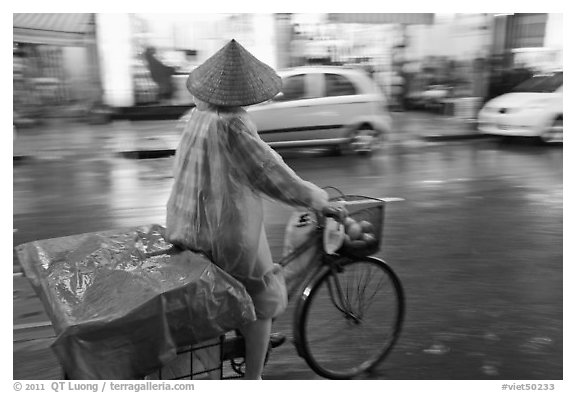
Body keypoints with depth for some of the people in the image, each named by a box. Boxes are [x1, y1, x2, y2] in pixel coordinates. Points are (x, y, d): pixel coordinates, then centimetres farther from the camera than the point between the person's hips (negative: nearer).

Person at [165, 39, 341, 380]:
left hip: (187, 224, 8)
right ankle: (253, 380, 22)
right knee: (262, 302, 11)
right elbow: (271, 173, -20)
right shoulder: (232, 125, -23)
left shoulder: (198, 116, 4)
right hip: (229, 229, -8)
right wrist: (317, 198, -7)